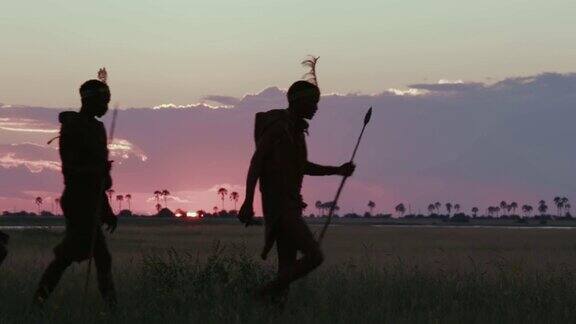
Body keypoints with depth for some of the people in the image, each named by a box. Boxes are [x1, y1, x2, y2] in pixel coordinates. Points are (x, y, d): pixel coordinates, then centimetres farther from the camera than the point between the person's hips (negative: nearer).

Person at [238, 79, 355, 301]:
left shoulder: (297, 129, 17)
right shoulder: (276, 127, -12)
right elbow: (255, 163, -17)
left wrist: (338, 170, 16)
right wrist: (248, 203, -24)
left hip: (291, 204, 10)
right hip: (279, 206, -10)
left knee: (288, 269, 6)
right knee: (314, 256, -16)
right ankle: (266, 293, -8)